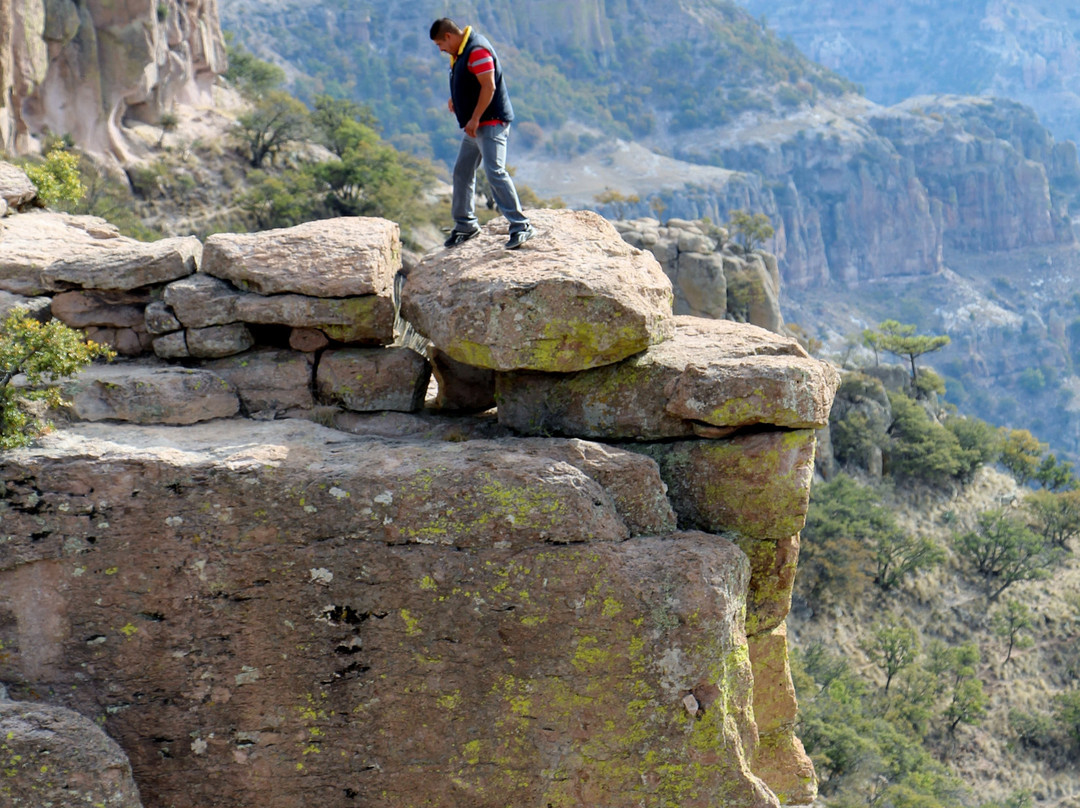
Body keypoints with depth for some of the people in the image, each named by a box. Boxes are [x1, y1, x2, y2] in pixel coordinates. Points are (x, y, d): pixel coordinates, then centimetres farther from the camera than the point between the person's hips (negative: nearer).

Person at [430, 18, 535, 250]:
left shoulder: (477, 50, -17)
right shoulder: (461, 52, 16)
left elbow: (489, 87, -22)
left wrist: (474, 119, -22)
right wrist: (456, 100, 15)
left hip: (491, 123, -11)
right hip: (475, 126, 11)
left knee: (495, 172, -18)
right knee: (462, 172, 15)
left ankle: (521, 226, -19)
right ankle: (465, 224, 28)